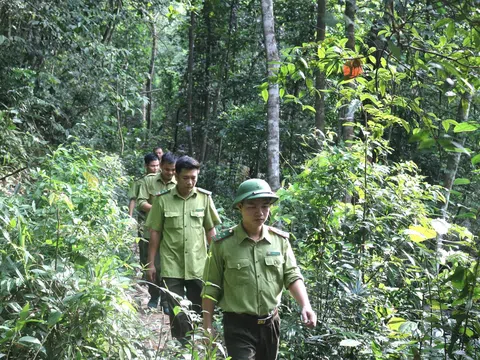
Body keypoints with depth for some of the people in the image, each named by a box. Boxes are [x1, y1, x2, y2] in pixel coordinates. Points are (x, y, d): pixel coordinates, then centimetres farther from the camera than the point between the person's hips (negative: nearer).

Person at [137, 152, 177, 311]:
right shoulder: (149, 181, 1)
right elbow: (140, 203, -4)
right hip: (152, 232, 1)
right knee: (152, 266, 10)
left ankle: (166, 301, 15)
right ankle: (154, 296, 28)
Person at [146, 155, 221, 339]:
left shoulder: (205, 197, -1)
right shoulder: (162, 199, -5)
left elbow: (210, 230, 7)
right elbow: (155, 233, 1)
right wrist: (151, 263, 1)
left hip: (198, 266, 1)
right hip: (172, 267, -1)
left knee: (198, 310, 10)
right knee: (176, 311, 4)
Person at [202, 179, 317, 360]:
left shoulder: (280, 240, 0)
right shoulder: (223, 243, -10)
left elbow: (292, 275, 0)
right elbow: (211, 288, -5)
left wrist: (305, 306, -16)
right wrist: (207, 327, -4)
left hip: (270, 323, 4)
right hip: (238, 325, -4)